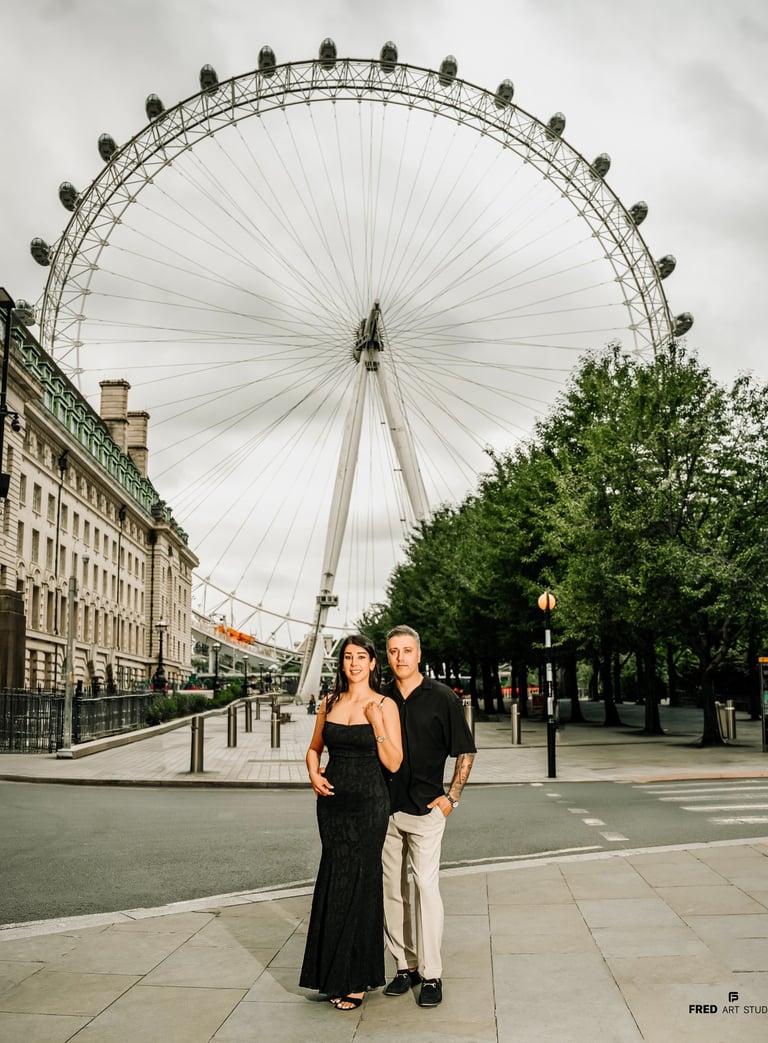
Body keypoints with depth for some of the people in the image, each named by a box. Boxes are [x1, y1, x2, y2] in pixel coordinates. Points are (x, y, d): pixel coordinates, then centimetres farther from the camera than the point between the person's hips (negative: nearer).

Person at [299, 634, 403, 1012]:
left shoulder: (384, 706, -5)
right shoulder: (329, 704, 8)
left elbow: (394, 763, -9)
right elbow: (315, 748, 19)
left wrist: (376, 723, -19)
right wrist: (314, 774, 0)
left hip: (368, 804, -4)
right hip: (333, 800, 4)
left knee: (355, 885, -1)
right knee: (335, 884, 9)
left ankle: (353, 980, 11)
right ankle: (334, 972, 23)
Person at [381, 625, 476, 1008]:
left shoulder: (441, 697, -4)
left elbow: (465, 750, 1)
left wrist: (452, 797, -4)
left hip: (426, 808, -4)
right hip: (384, 809, 4)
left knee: (426, 885, -6)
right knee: (392, 889, 9)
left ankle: (431, 974, 3)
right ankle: (405, 966, 21)